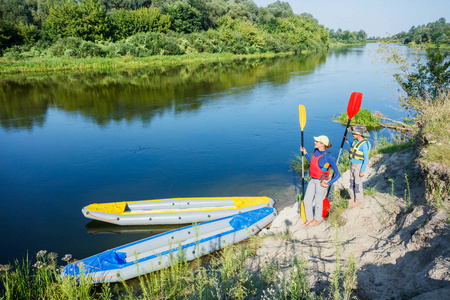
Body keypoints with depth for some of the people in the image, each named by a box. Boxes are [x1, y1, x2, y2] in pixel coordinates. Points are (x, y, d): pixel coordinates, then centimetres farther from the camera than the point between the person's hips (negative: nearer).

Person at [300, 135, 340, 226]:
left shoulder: (328, 157, -22)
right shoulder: (316, 151, -1)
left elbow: (338, 174, -16)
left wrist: (328, 184, -17)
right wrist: (305, 153, 17)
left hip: (321, 182, -7)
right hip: (313, 180, 7)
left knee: (318, 202, 12)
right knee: (307, 200, 13)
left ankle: (317, 219, 36)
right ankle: (309, 219, 33)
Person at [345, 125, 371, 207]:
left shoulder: (364, 144, -24)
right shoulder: (356, 140, 0)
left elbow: (366, 159, -20)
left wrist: (362, 171, -20)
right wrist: (347, 141, 18)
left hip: (359, 166, -8)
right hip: (353, 165, 8)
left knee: (358, 184, 5)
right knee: (352, 182, 17)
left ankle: (359, 200, 21)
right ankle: (353, 197, 33)